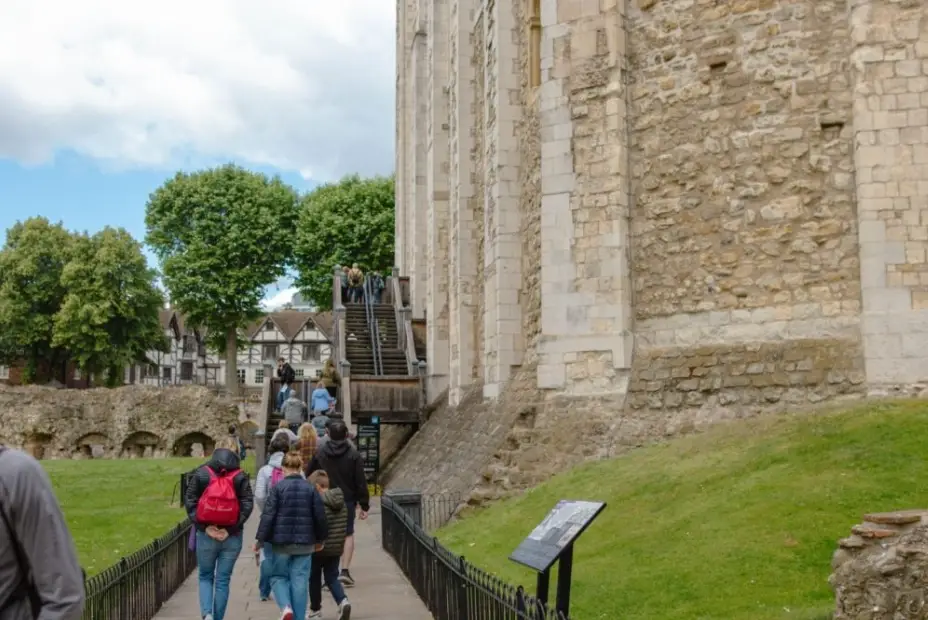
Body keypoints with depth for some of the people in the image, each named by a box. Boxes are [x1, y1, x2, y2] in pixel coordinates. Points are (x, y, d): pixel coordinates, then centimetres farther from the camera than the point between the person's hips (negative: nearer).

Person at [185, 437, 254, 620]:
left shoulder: (201, 473, -1)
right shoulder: (240, 477, -2)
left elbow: (189, 501, -6)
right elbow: (247, 505, -10)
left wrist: (204, 527, -8)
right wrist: (230, 530, -10)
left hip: (205, 535, 0)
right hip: (231, 538, 0)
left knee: (205, 577, 16)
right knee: (223, 580, 10)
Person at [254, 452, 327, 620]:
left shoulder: (278, 487, -6)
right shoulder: (310, 488, 1)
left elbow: (268, 515, -10)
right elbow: (320, 516, 4)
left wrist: (260, 538, -4)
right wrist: (320, 539, 18)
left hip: (281, 542, -2)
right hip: (304, 543, 2)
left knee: (278, 576, 13)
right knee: (300, 581, 7)